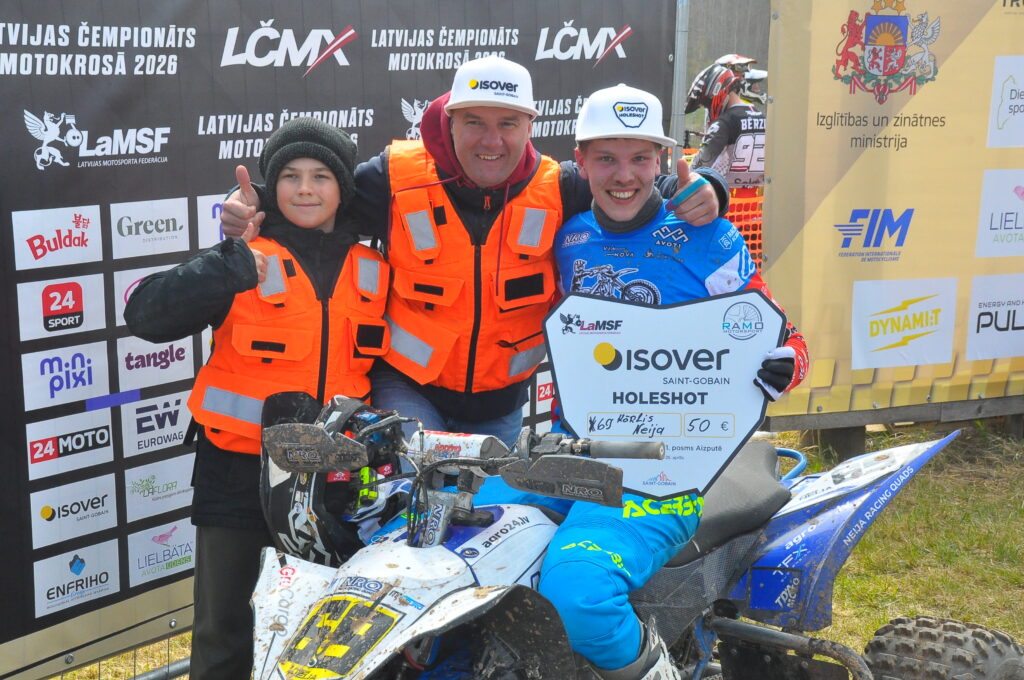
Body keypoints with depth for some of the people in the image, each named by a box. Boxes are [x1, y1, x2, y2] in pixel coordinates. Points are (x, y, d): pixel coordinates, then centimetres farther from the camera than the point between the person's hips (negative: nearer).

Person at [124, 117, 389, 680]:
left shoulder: (373, 272, 5)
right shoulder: (245, 264, -8)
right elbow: (146, 314, -21)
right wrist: (230, 269, -32)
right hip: (239, 464, -3)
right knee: (222, 621, 6)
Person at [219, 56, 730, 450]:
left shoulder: (556, 191, -8)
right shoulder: (397, 178, -14)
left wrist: (694, 193, -21)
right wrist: (253, 204, -23)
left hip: (500, 403, 3)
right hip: (407, 386, -3)